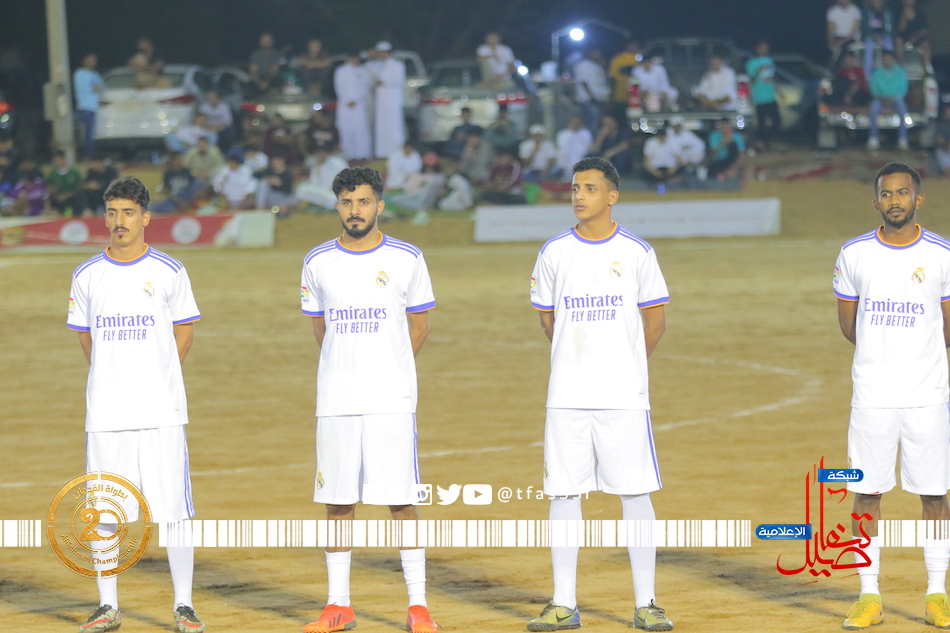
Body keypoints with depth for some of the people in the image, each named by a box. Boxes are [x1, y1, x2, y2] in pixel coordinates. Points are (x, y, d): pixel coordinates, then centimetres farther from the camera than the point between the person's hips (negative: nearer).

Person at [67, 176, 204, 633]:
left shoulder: (168, 273, 0)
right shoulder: (87, 276, 6)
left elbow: (185, 331, 10)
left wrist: (154, 380, 9)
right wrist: (112, 380, 12)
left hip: (160, 411, -2)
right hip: (105, 413, 2)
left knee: (174, 512, -4)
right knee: (103, 514, 4)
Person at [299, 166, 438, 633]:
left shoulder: (406, 259, 0)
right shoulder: (318, 263, 5)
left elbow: (419, 324, 11)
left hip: (391, 401, -2)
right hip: (335, 400, 2)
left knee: (401, 500, -4)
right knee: (337, 502, 4)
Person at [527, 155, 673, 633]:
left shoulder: (635, 253, 0)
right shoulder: (555, 253, 5)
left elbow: (655, 319, 8)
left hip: (623, 396, -2)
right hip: (567, 395, 2)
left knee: (635, 494, -1)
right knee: (563, 493, 2)